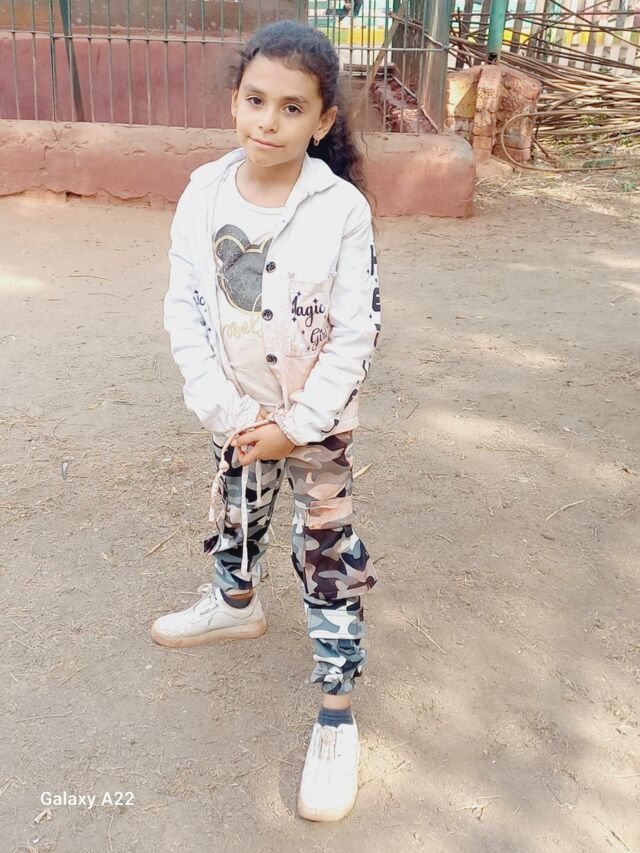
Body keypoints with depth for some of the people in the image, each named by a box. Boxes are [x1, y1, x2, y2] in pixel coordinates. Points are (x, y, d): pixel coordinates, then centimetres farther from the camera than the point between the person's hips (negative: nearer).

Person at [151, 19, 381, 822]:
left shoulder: (342, 209, -17)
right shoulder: (204, 193, -8)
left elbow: (355, 334, -15)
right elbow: (185, 311, -6)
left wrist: (296, 424, -15)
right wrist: (228, 410, -12)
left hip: (317, 420, -4)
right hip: (235, 414, 4)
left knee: (328, 558, 3)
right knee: (233, 517, 25)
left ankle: (336, 719, 17)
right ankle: (235, 605, 56)